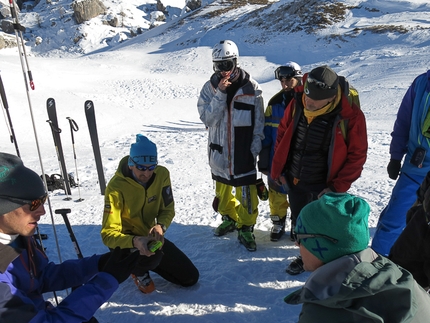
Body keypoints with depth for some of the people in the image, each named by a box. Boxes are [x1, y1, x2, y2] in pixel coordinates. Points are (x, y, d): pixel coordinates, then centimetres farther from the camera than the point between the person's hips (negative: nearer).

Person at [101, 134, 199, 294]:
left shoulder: (162, 174, -15)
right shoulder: (116, 187, -27)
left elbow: (168, 209, -5)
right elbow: (108, 234, -28)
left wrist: (161, 226, -29)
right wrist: (135, 241, -48)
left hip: (151, 236, 5)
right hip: (126, 242, -4)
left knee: (191, 277, 4)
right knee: (153, 256, -39)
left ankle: (149, 262, 26)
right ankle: (137, 270, 1)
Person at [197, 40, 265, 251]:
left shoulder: (251, 87, -8)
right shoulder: (209, 87, -2)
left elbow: (259, 122, -4)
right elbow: (207, 118, -13)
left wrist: (255, 147, -8)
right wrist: (220, 94, -21)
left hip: (243, 152, -3)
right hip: (219, 151, 3)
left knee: (246, 193, 0)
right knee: (222, 189, 19)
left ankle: (246, 228, 20)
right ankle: (229, 218, 41)